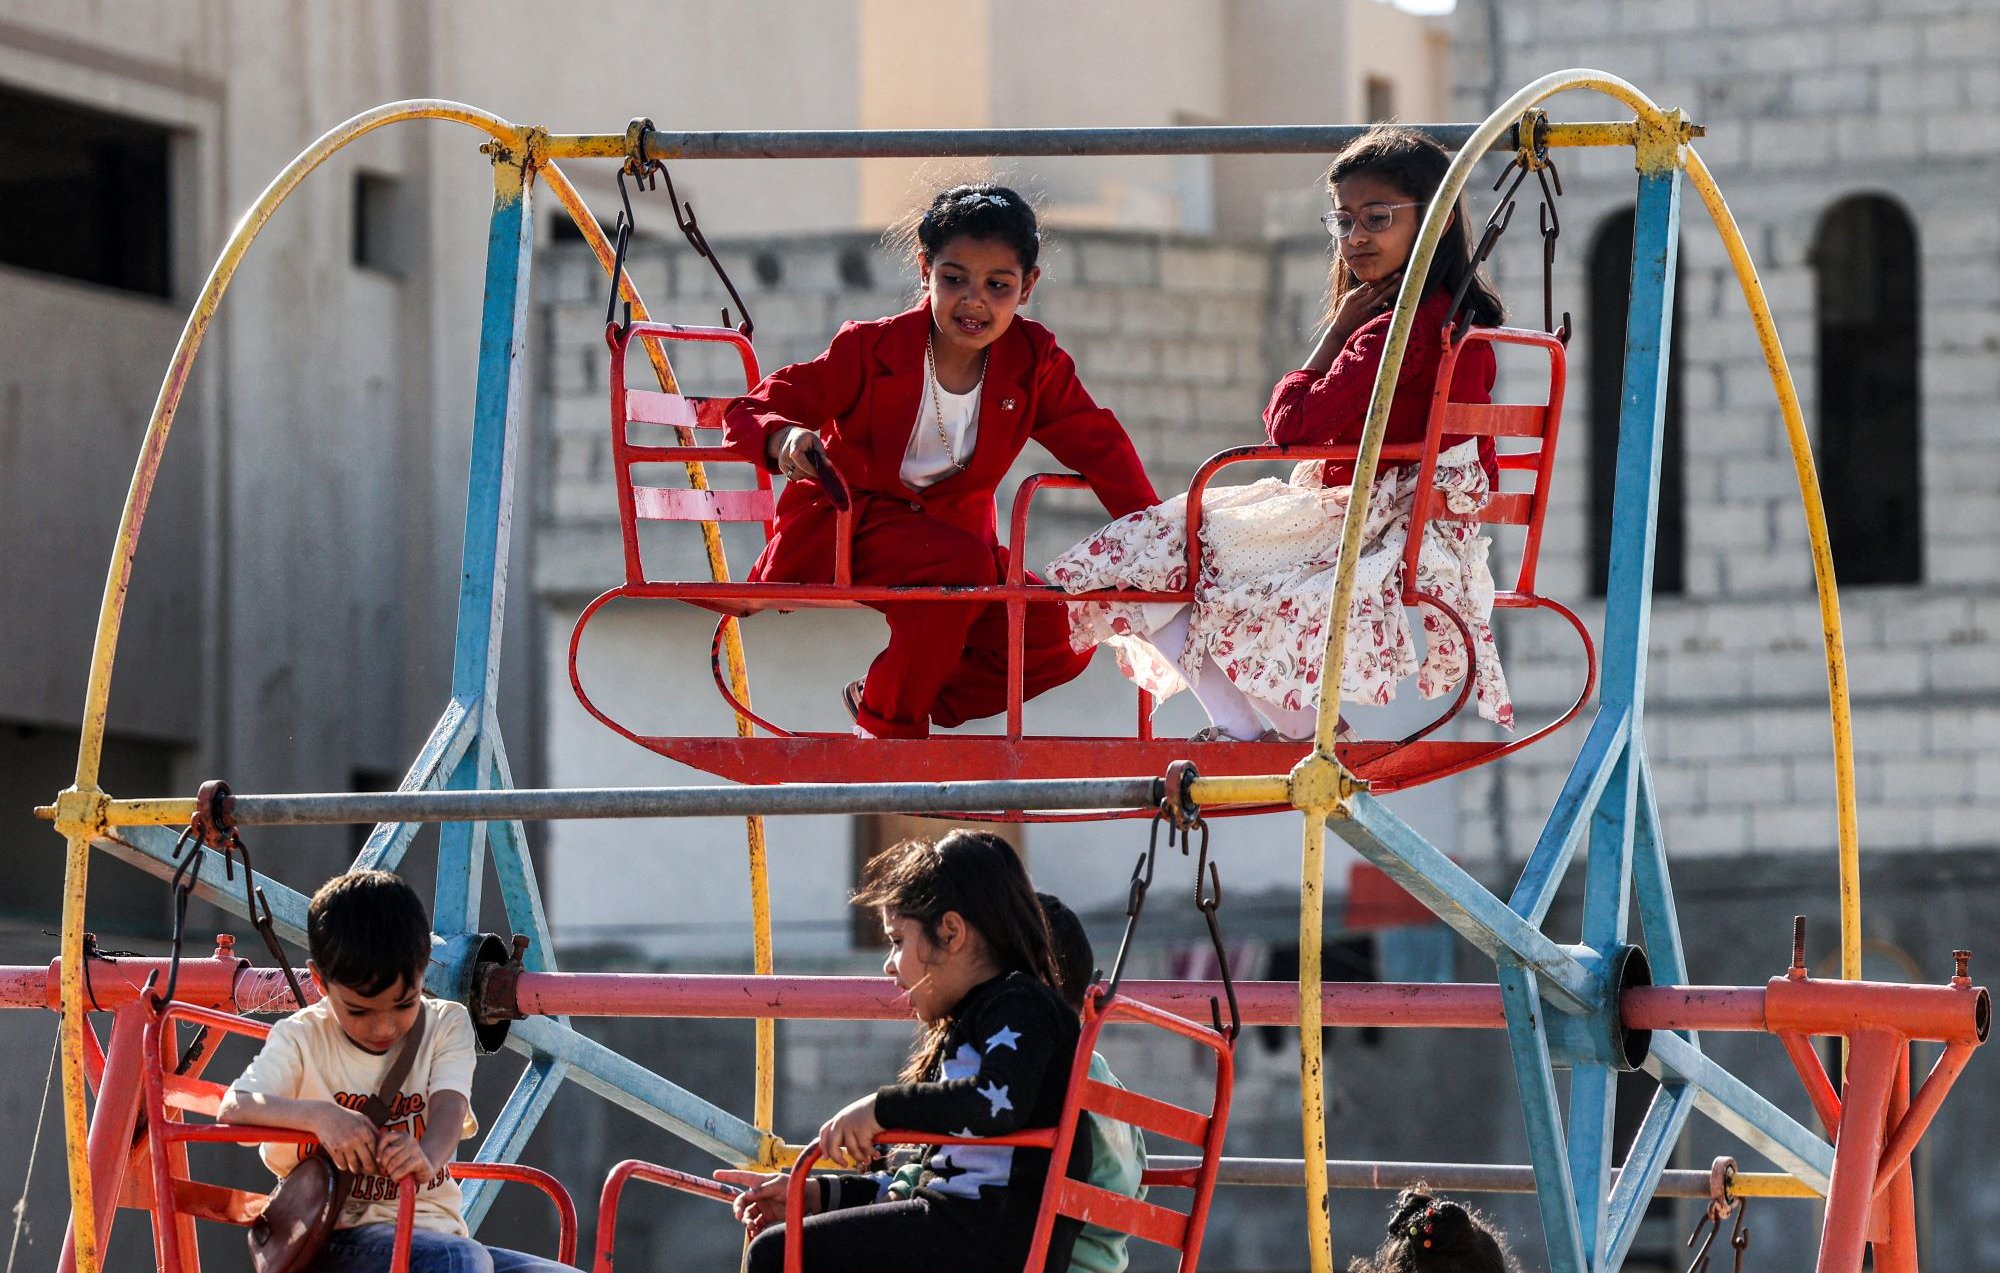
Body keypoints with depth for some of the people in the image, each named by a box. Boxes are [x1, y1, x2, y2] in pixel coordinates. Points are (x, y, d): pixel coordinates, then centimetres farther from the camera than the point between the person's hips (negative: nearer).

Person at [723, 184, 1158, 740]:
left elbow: (1098, 444, 3)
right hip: (843, 527, -5)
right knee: (961, 560, -35)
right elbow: (748, 413, -13)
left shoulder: (1034, 360, -5)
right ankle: (887, 723, -14)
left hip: (949, 528, 5)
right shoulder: (871, 350, -14)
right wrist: (784, 437, -38)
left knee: (1061, 639, -15)